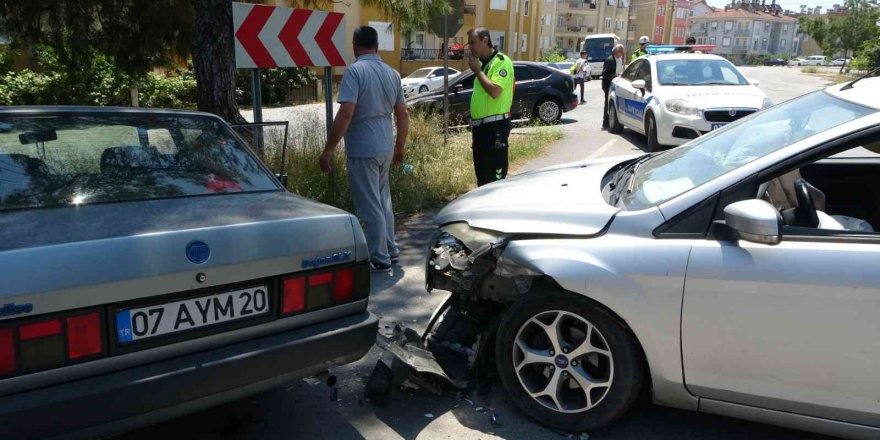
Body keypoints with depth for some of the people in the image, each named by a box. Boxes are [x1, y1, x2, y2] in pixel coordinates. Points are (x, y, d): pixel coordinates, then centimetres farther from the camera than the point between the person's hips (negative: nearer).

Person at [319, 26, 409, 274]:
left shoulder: (355, 71, -14)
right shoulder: (392, 74, 8)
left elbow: (345, 114, -22)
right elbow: (402, 115, 12)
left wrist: (328, 150, -16)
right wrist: (400, 147, 23)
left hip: (362, 150, -7)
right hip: (385, 149, 7)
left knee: (370, 206, 1)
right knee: (383, 201, 20)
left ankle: (380, 260, 8)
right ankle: (390, 251, 29)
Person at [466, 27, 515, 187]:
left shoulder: (501, 61, -9)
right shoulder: (482, 63, 19)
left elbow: (495, 91, -23)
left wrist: (477, 71, -12)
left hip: (495, 126, -9)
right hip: (480, 125, 9)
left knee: (495, 176, -8)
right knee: (481, 175, 14)